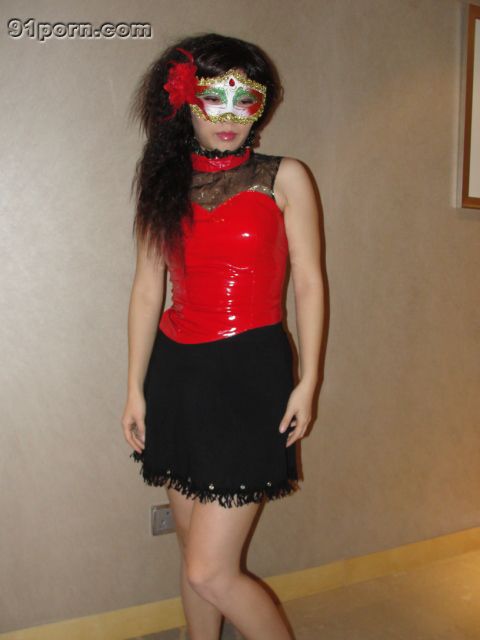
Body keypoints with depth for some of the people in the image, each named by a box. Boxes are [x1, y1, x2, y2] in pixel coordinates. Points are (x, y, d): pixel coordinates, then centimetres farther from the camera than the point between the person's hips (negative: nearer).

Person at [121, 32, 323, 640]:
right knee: (192, 549, 16)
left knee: (211, 573, -5)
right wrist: (135, 388, 6)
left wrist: (307, 381, -7)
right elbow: (147, 288, 8)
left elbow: (308, 283, 0)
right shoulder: (165, 184, 9)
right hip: (177, 371, 4)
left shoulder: (284, 178, 1)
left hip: (250, 373, -4)